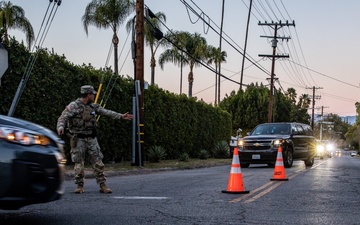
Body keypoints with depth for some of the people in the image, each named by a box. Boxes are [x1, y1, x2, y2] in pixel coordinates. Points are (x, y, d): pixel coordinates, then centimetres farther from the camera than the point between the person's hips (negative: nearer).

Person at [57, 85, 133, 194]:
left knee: (98, 162, 1)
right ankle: (80, 186, 12)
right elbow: (62, 118, -16)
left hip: (91, 138, 5)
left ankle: (103, 185, 6)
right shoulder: (73, 106, -10)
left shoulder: (93, 106, 9)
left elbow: (106, 112, 13)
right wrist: (60, 127, -36)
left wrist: (121, 116, 10)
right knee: (79, 164, 0)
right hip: (78, 139, -5)